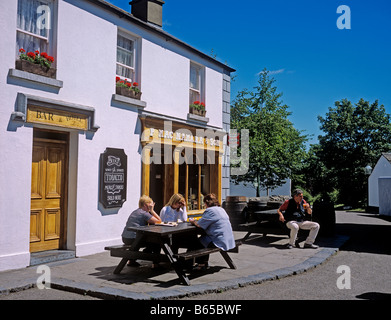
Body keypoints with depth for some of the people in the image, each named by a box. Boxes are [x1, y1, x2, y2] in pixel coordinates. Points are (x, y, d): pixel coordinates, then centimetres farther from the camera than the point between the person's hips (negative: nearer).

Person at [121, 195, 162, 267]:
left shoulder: (135, 212, 17)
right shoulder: (144, 213, -11)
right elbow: (159, 221, -11)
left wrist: (151, 211, 13)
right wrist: (151, 210, -4)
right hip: (133, 239, -9)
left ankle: (132, 261, 36)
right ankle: (155, 264, 8)